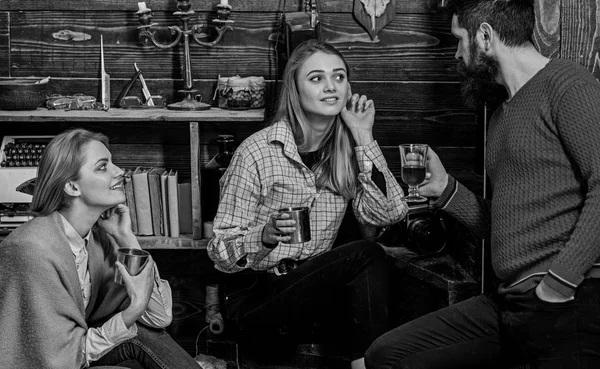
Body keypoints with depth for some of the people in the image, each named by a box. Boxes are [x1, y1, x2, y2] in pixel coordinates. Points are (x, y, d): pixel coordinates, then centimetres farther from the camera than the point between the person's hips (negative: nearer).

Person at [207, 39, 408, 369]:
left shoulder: (346, 150, 5)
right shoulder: (257, 152, -12)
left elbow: (388, 214, -10)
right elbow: (220, 253, -11)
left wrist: (364, 138, -11)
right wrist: (266, 237, -32)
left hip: (313, 286, 5)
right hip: (256, 297, -5)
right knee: (366, 256, -25)